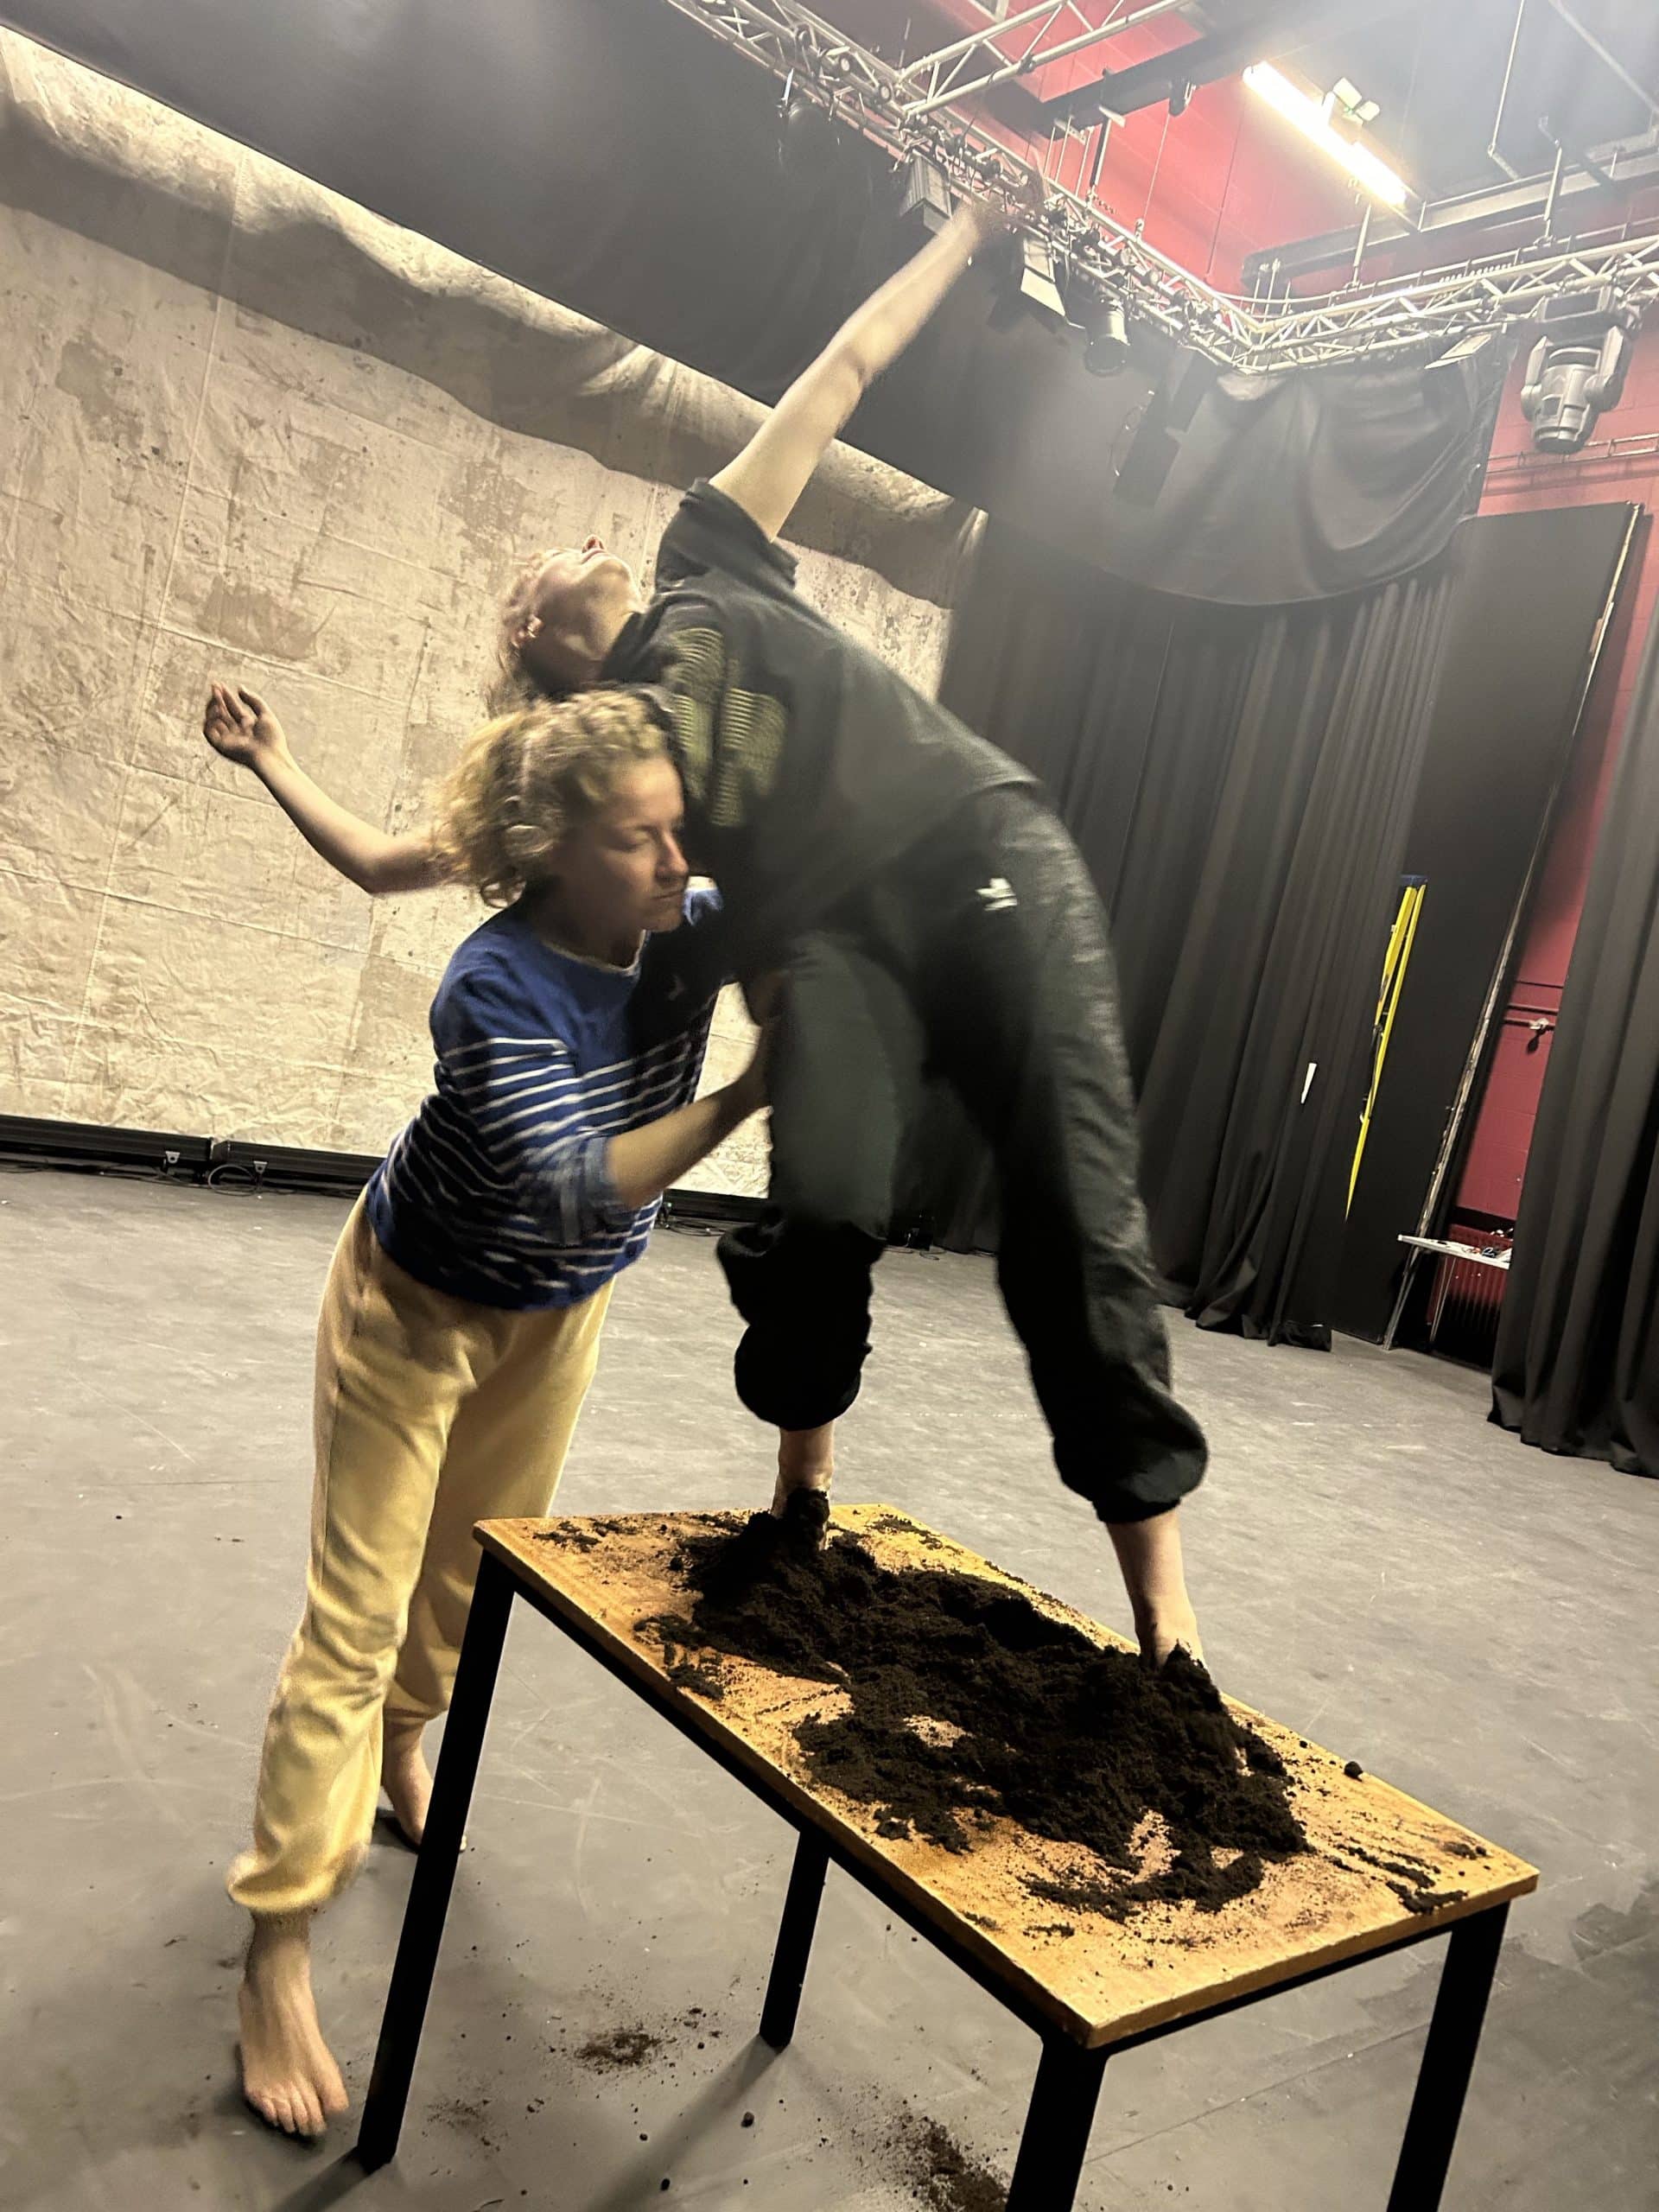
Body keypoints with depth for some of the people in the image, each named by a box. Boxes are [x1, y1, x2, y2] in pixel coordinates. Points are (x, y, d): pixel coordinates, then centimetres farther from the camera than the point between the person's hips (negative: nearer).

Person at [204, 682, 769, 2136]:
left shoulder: (695, 933, -18)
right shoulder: (495, 991, -34)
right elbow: (581, 1191, -42)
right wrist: (748, 1094, -48)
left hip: (561, 1311, 5)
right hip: (418, 1306, -5)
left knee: (478, 1567, 21)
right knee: (357, 1617, -2)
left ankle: (404, 1746, 51)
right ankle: (278, 1952, 9)